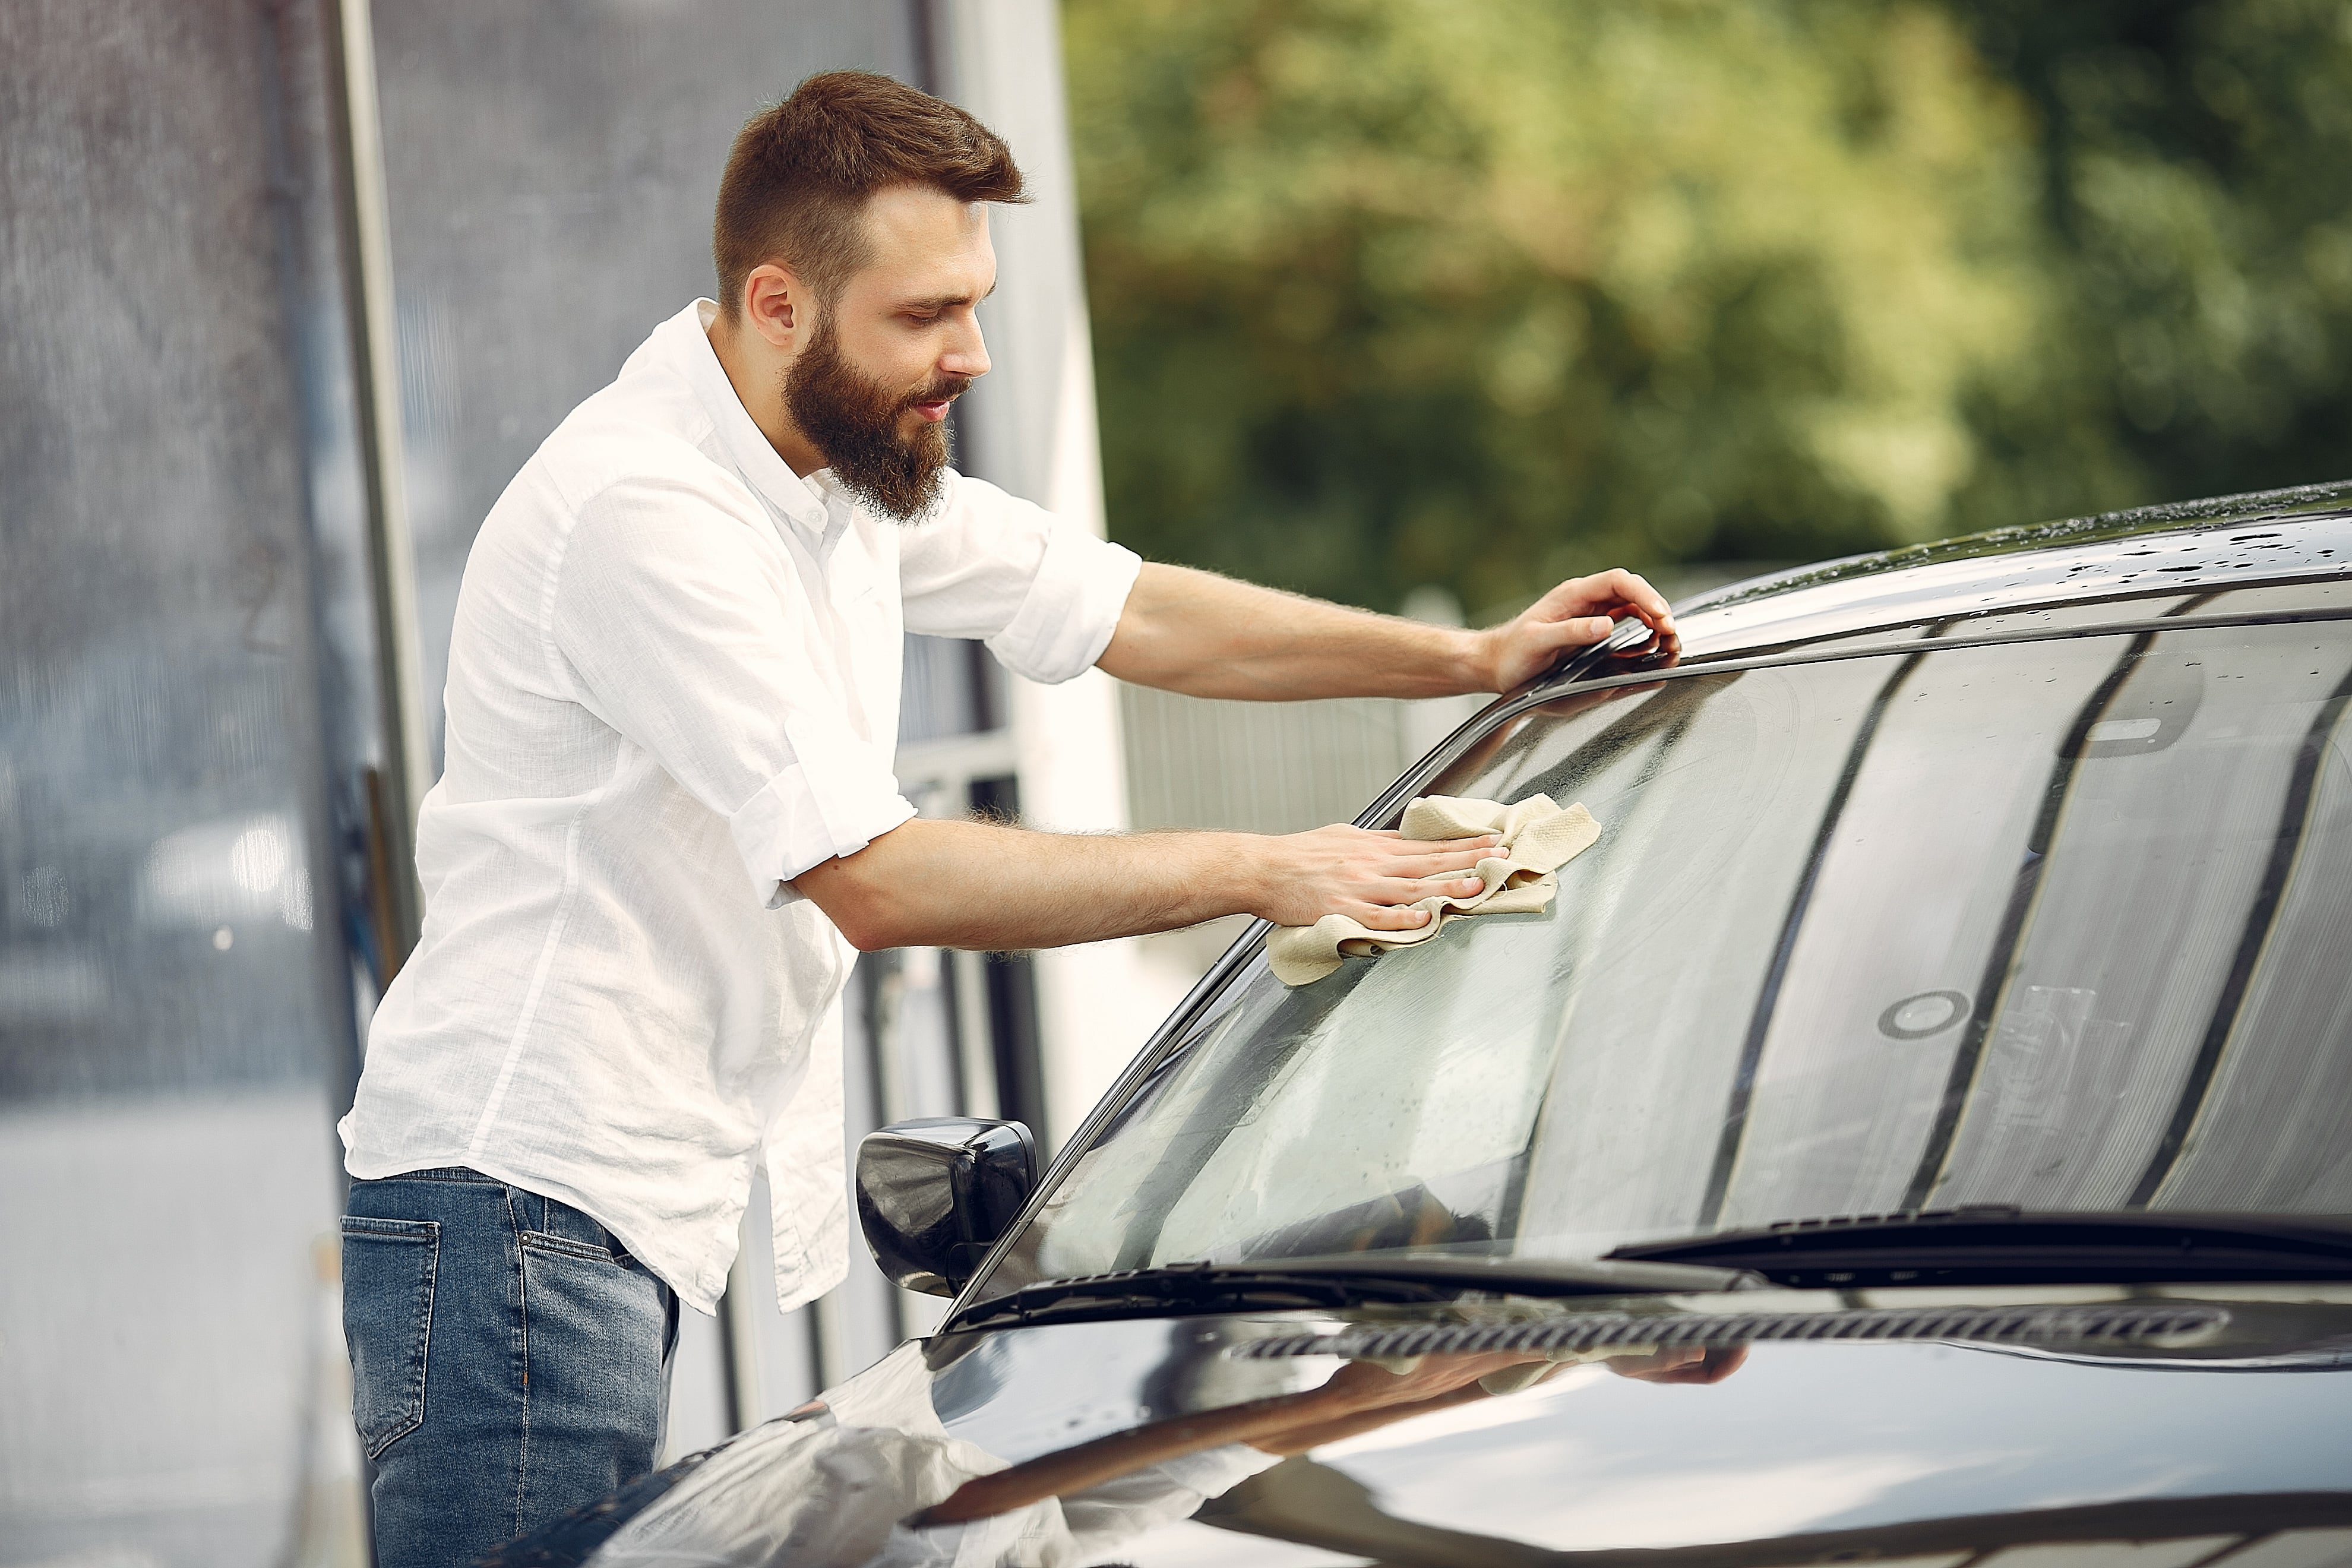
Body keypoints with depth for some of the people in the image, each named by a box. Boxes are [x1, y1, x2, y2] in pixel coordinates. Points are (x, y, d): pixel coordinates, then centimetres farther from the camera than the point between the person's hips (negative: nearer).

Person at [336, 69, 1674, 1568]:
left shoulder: (850, 471, 11)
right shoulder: (640, 513, -20)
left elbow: (1125, 611, 22)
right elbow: (877, 881, -23)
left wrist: (1476, 657, 18)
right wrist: (1262, 870, -18)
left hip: (640, 1204, 9)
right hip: (528, 1196, -9)